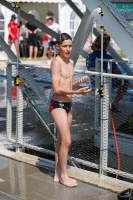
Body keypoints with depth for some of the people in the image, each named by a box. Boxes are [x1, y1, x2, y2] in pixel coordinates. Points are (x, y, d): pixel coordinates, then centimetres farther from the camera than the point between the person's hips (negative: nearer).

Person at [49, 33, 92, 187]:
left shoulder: (70, 62, 12)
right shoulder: (56, 63, -15)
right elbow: (57, 88, -21)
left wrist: (79, 82, 1)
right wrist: (77, 92, -27)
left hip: (68, 105, 9)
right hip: (58, 105, -9)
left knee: (61, 141, 13)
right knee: (66, 141, -9)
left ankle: (58, 174, 22)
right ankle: (64, 175, 5)